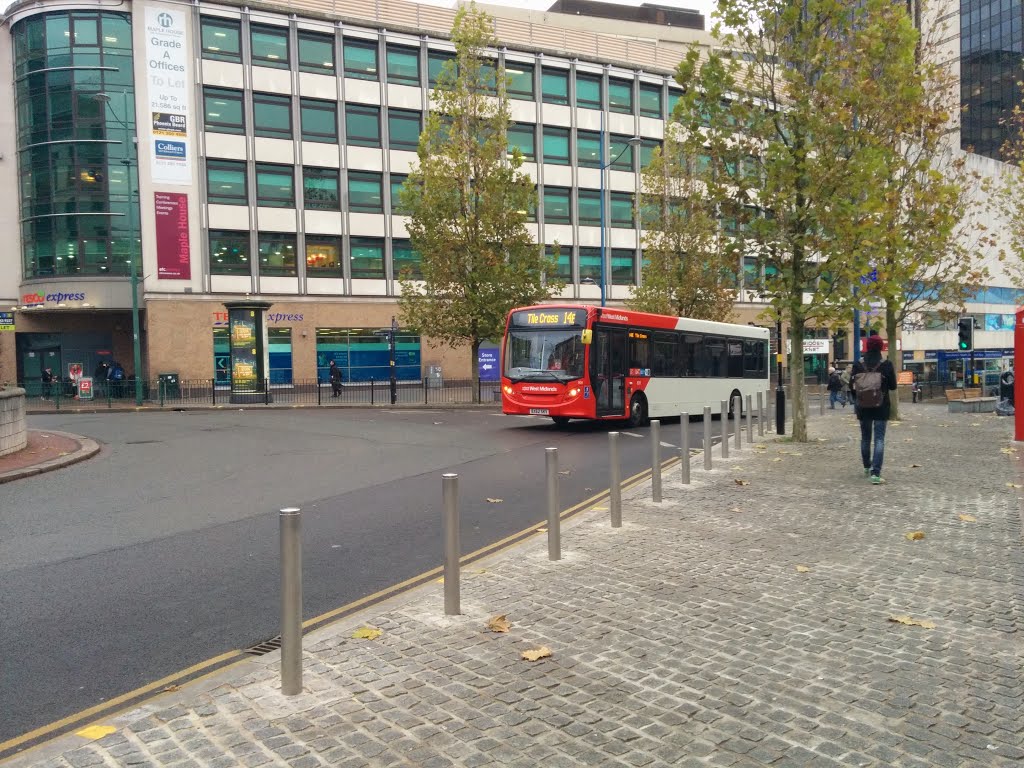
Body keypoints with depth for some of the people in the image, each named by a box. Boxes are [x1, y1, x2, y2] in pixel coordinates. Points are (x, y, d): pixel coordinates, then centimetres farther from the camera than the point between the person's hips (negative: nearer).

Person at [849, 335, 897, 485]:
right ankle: (875, 473, -12)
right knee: (879, 439, -2)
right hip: (881, 407, -2)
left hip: (863, 407, 2)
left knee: (865, 437, 18)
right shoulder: (886, 365, -9)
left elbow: (852, 387, -1)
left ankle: (867, 467, 33)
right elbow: (893, 386, -3)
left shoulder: (858, 365, -4)